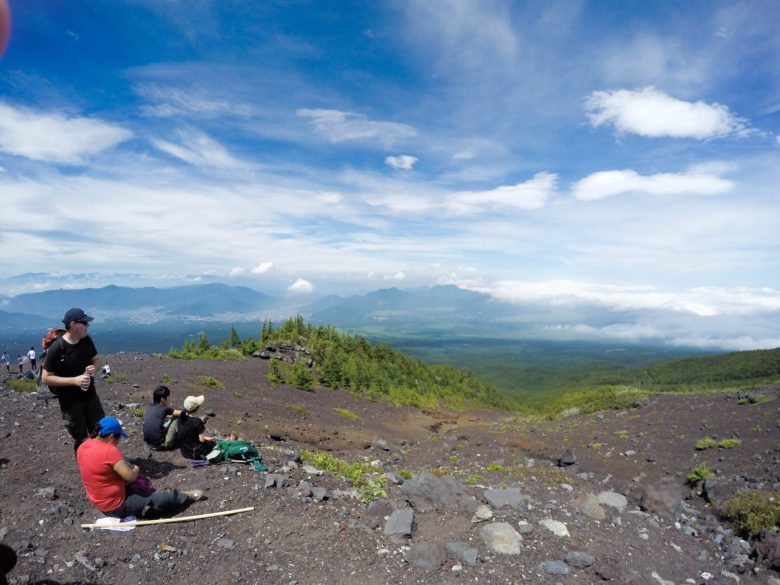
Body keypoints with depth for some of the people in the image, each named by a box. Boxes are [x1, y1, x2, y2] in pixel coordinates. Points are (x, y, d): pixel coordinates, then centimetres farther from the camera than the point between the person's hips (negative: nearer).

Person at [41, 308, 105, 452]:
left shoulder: (87, 340, -5)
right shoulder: (56, 348, -20)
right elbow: (45, 378, -16)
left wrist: (93, 368, -11)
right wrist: (74, 380, -26)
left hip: (90, 395, 5)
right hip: (70, 401, -5)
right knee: (81, 440, 9)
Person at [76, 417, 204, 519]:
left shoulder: (83, 447, -3)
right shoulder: (109, 450, -30)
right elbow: (130, 476, -26)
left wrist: (127, 467, 4)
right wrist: (136, 469, -4)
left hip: (98, 501, 9)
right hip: (116, 505, -9)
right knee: (165, 497, 2)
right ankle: (188, 497, 23)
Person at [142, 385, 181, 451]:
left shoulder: (149, 407, 3)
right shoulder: (164, 409, -13)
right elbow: (181, 413, -2)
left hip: (148, 443, 6)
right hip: (160, 445, -6)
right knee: (177, 418, 2)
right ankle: (177, 440, 15)